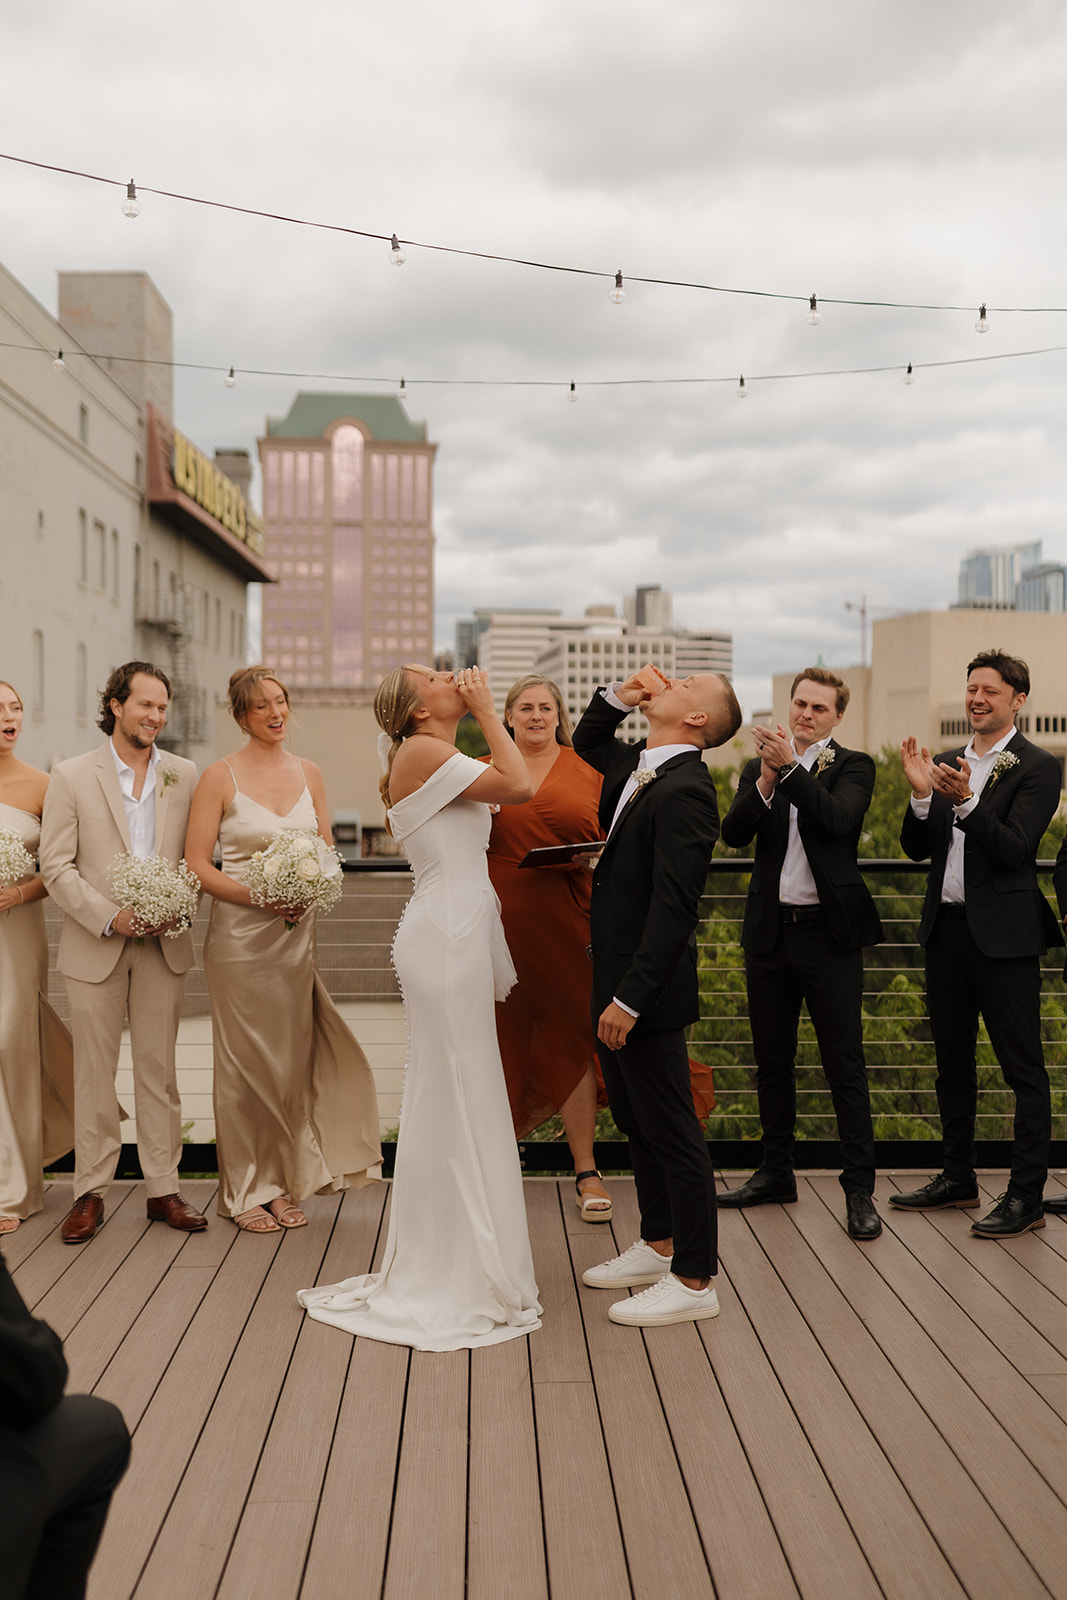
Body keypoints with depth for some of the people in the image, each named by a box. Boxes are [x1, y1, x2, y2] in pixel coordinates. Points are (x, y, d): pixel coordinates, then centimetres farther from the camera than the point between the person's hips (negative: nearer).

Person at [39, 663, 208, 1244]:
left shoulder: (183, 775, 6)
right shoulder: (72, 776, -2)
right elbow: (55, 866, -4)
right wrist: (110, 917, -14)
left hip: (164, 945, 2)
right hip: (95, 946, -2)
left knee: (158, 1069, 8)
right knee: (94, 1072, 6)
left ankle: (163, 1189, 18)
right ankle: (90, 1192, 17)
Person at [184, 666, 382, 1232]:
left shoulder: (308, 773, 9)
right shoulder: (220, 776, -4)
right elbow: (197, 865, -7)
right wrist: (259, 896, -18)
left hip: (297, 932, 4)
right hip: (239, 932, -4)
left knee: (292, 1058, 7)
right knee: (244, 1061, 3)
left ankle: (280, 1183, 20)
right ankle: (243, 1191, 16)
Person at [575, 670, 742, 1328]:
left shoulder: (684, 790, -20)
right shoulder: (636, 763, 9)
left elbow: (673, 907, -25)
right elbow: (587, 741, 31)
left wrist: (631, 997, -25)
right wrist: (616, 696, 10)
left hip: (647, 989, -10)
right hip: (618, 982, 10)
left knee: (673, 1133, 1)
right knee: (636, 1122, 21)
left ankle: (694, 1281, 13)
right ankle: (658, 1245, 36)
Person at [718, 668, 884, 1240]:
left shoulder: (853, 766, 1)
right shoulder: (759, 769, 10)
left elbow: (839, 819, -18)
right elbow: (733, 833, -5)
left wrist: (790, 767, -23)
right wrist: (766, 781, -18)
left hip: (830, 934, -4)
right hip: (770, 932, 4)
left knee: (845, 1065, -2)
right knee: (771, 1063, 14)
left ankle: (859, 1190, 6)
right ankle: (776, 1172, 28)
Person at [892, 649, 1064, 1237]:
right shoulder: (946, 764, 12)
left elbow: (1014, 848, -17)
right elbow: (916, 848, 7)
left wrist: (966, 801, -29)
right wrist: (922, 794, -10)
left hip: (1003, 935, -7)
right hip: (946, 928, 7)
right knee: (952, 1062, 15)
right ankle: (958, 1177, 28)